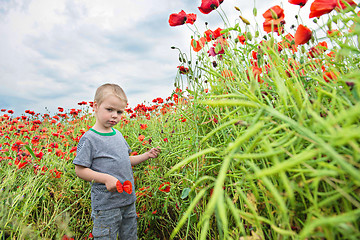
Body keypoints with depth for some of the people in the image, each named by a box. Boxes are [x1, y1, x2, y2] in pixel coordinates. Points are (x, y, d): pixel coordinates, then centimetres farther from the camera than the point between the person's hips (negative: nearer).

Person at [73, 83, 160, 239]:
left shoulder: (118, 134, 5)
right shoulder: (88, 139, -15)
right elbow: (79, 170, -13)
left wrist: (147, 155, 3)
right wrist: (106, 178, -25)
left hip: (129, 200, 7)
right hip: (105, 205, -6)